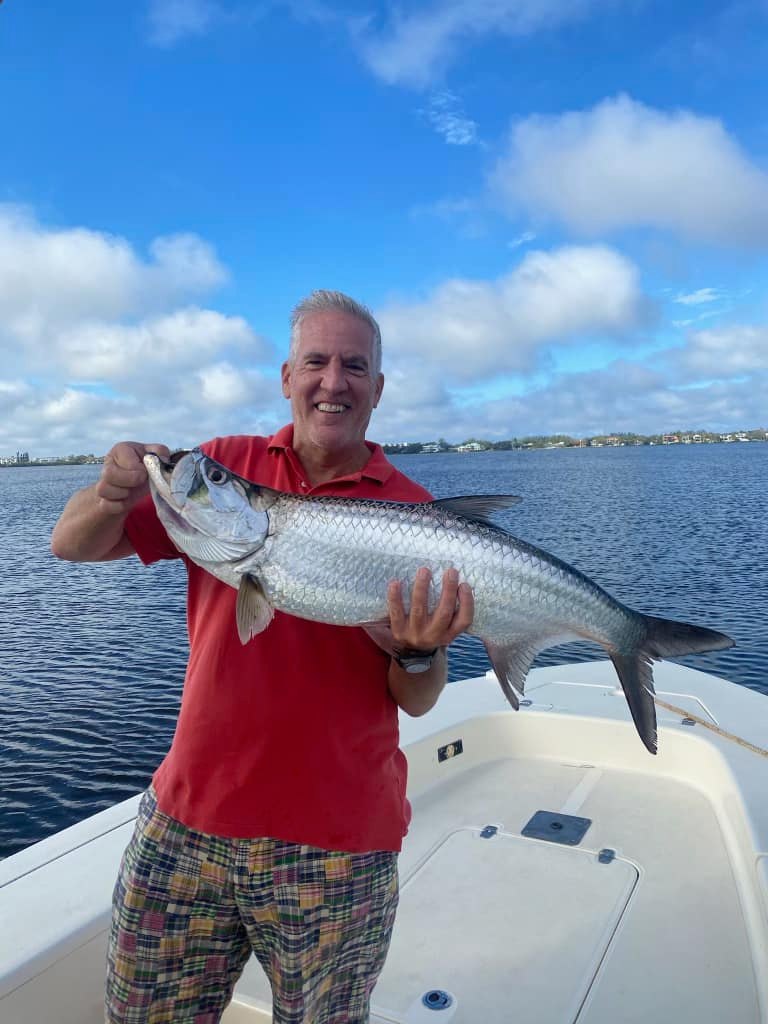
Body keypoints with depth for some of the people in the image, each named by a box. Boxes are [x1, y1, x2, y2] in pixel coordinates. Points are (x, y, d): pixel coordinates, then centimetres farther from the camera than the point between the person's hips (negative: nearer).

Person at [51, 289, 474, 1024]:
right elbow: (73, 545, -1)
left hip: (338, 845, -2)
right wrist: (112, 494, -22)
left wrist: (418, 652, -28)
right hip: (185, 823, 2)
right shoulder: (225, 467, 0)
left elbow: (416, 702, -6)